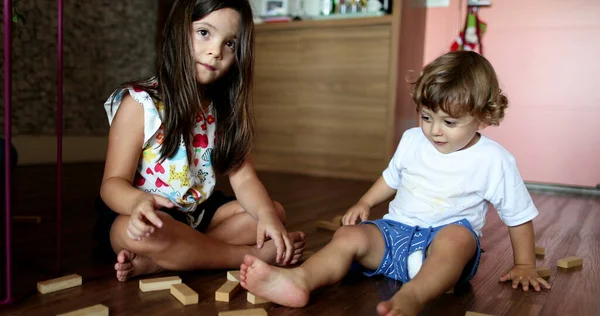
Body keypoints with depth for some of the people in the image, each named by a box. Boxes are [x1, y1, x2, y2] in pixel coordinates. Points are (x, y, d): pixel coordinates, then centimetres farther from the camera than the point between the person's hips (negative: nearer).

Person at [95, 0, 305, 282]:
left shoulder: (225, 109, 2)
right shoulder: (140, 103, -14)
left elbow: (243, 177, -5)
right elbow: (113, 183, -16)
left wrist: (266, 214, -26)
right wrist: (138, 201, -40)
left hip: (199, 213, 6)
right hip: (148, 215, -6)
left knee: (275, 212, -9)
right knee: (143, 233, -38)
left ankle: (157, 261, -22)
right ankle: (253, 256, -19)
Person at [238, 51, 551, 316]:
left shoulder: (494, 160, -6)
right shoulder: (413, 140, 6)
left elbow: (519, 216, 4)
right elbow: (392, 177, 23)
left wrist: (525, 265, 7)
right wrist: (364, 202, 9)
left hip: (448, 241, -3)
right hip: (397, 231, 4)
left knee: (458, 234, -38)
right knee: (349, 235, -22)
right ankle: (300, 279, -48)